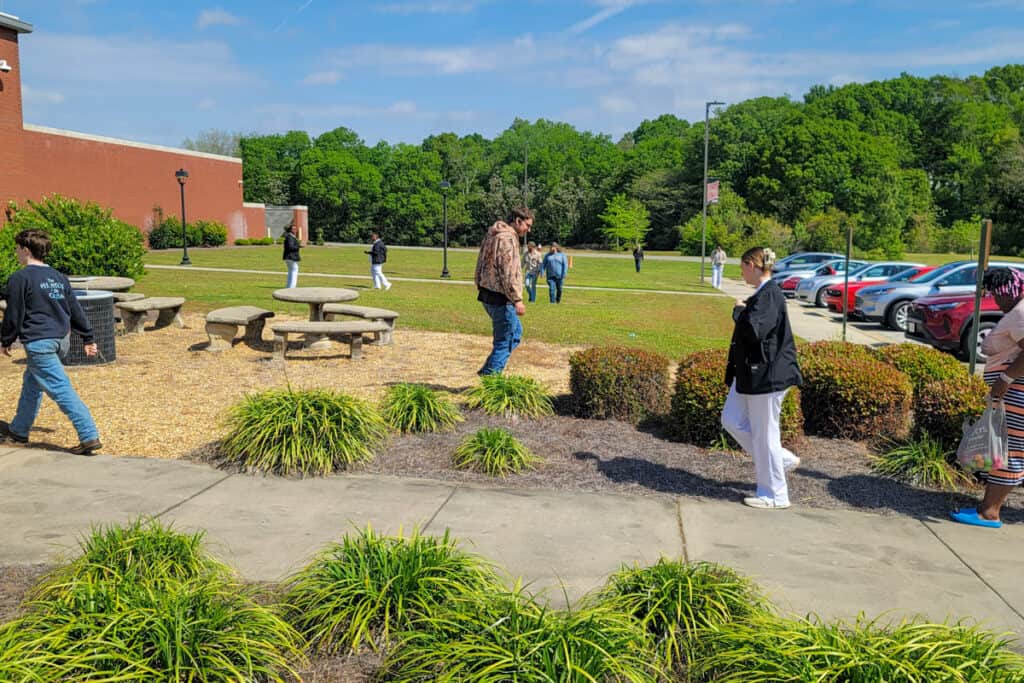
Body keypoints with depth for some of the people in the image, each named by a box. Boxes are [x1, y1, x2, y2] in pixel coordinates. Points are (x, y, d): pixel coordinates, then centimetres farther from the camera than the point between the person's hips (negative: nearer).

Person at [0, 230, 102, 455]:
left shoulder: (20, 278, -10)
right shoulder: (59, 277, 11)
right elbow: (76, 310, 14)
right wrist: (88, 338, 19)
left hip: (39, 342, -8)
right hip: (62, 339, 8)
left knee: (61, 390, -11)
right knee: (32, 383, 24)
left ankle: (90, 437, -17)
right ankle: (19, 430, 38)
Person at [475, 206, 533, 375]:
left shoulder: (492, 235, 16)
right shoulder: (508, 238, -16)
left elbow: (480, 267, 20)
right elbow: (508, 273, -23)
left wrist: (480, 288, 23)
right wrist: (517, 299, -21)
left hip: (487, 294, 10)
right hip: (500, 298, -10)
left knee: (516, 332, 20)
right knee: (504, 341, -1)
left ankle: (488, 372, 20)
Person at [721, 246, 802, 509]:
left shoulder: (770, 295, -20)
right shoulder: (762, 293, 11)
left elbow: (754, 330, -31)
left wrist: (739, 310, -16)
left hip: (766, 375, -10)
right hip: (751, 373, 10)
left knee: (764, 434, 1)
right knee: (732, 421, 15)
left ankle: (774, 495, 15)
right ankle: (782, 459, 27)